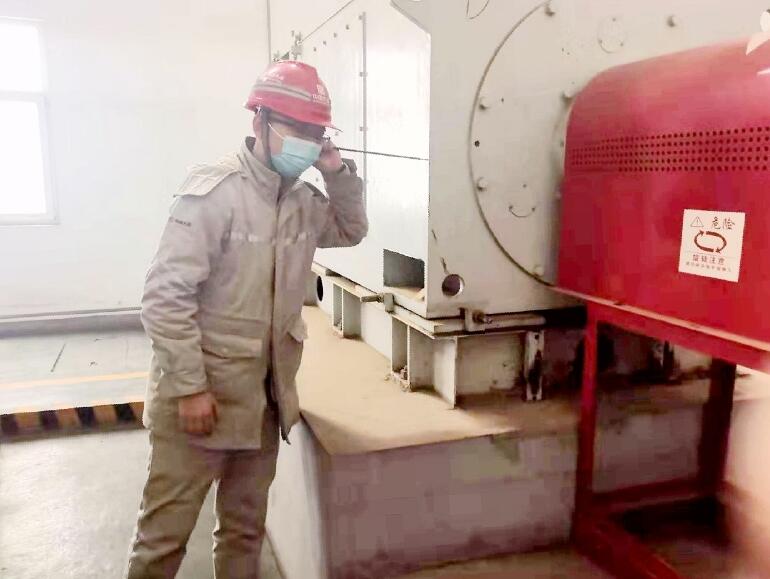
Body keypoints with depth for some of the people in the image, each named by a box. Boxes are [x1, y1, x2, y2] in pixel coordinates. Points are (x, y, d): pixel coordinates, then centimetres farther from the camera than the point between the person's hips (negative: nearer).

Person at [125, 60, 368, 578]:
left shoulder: (304, 201, 5)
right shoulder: (213, 192, -17)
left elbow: (352, 231, 22)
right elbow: (165, 296, -19)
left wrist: (340, 175, 3)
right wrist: (188, 387, -19)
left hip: (264, 396, 7)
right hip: (201, 392, -6)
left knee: (246, 525, 20)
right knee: (166, 531, 6)